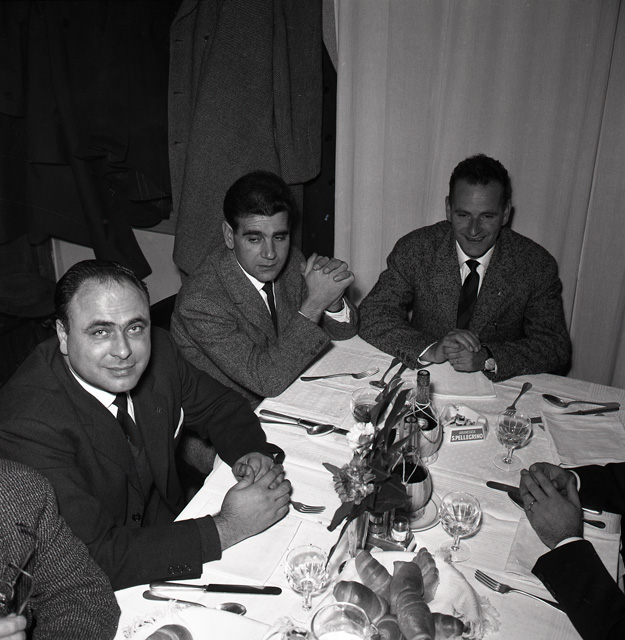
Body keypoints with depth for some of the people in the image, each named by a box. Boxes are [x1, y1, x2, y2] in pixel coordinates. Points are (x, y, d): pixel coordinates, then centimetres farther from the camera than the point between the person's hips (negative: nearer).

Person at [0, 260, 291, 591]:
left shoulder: (157, 351, -11)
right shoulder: (28, 425, -29)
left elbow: (220, 406, 5)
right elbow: (96, 558, -30)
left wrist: (251, 454, -16)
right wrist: (227, 528, -29)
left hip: (172, 521, 6)